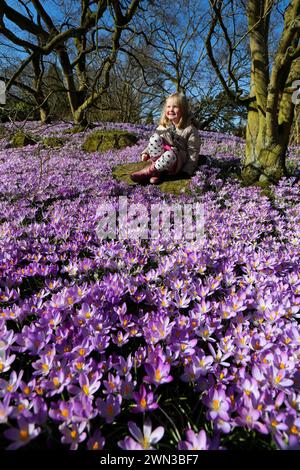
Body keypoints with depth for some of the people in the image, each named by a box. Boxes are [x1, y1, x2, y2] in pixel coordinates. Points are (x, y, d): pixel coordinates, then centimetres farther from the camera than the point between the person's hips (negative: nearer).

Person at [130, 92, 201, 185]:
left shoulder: (190, 130, -4)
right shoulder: (163, 126, 9)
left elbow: (193, 152, -6)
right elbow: (154, 142, 19)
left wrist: (187, 170, -15)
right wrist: (146, 152, 3)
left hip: (177, 163, -4)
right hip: (159, 155, 4)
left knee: (169, 155, -41)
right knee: (155, 137, -25)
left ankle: (149, 171, -19)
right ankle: (158, 171, -24)